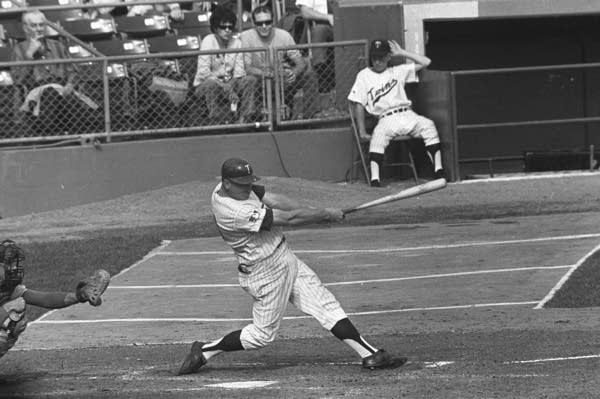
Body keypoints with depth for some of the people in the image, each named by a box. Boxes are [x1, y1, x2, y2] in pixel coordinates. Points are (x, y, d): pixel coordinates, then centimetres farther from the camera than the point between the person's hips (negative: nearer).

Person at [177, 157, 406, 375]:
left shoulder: (238, 187, -3)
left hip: (284, 259, 9)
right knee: (262, 334, 5)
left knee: (326, 305, 6)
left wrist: (315, 215, -16)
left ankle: (368, 354, 6)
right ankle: (205, 351, 19)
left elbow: (275, 200, -4)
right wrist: (326, 214, -18)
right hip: (266, 273, -9)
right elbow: (288, 219, -27)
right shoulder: (235, 212, -31)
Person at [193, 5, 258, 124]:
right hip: (204, 85, -4)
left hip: (228, 84, 5)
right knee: (211, 84, -38)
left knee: (251, 80, -18)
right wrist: (225, 87, -33)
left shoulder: (236, 42, 0)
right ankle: (217, 122, -29)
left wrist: (232, 86, -26)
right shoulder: (208, 41, -14)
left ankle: (244, 119, -22)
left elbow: (239, 72, -3)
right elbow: (203, 72, -23)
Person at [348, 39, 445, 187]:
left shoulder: (397, 72, 18)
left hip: (407, 115, 2)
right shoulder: (364, 76, 13)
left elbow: (425, 62, 16)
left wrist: (401, 53, 11)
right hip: (386, 119, -2)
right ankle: (374, 178, -42)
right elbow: (358, 104, 8)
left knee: (428, 125, -26)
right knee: (379, 134, -36)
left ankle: (438, 171, -28)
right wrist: (362, 132, -1)